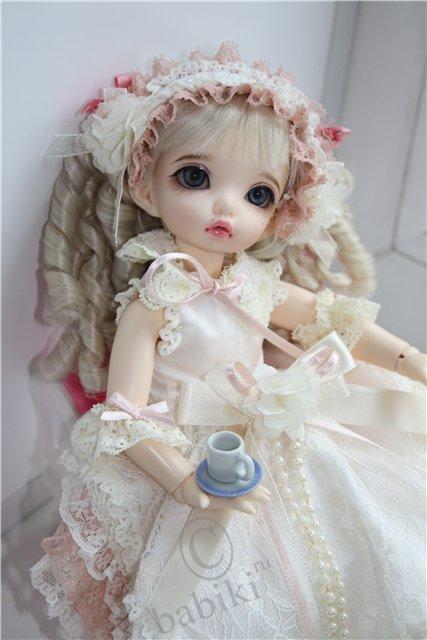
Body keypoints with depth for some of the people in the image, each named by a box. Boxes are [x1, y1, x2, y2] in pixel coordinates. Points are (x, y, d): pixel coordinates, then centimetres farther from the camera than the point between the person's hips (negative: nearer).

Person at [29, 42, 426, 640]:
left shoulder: (258, 283, -6)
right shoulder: (150, 301, -21)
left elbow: (334, 317, 8)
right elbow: (123, 417, -22)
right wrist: (187, 485, -32)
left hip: (275, 448, 5)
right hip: (192, 464, -5)